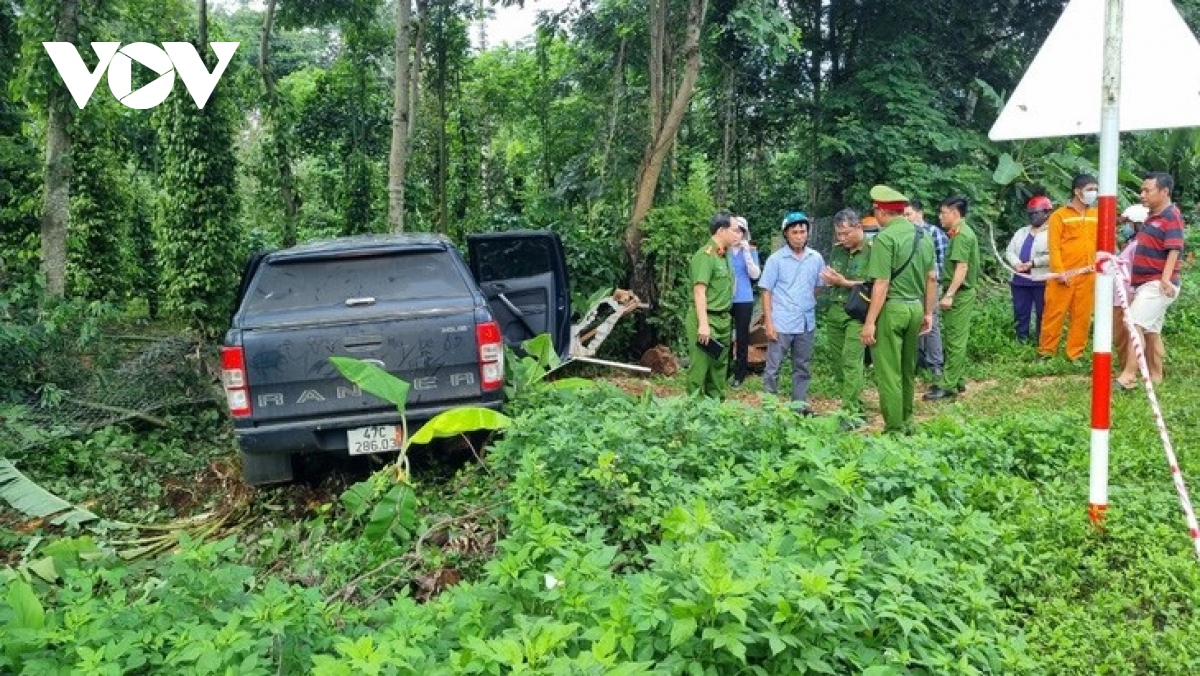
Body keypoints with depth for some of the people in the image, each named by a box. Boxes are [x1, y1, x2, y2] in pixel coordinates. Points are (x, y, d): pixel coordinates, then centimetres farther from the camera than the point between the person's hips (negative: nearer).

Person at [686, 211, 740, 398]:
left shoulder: (723, 256, 13)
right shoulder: (705, 255, -15)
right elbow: (699, 291, -20)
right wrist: (703, 324, -25)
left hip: (722, 319, 9)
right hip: (707, 319, -9)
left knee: (719, 365, 16)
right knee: (700, 366, -4)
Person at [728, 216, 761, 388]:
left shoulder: (751, 250, 2)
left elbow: (755, 275, -9)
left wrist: (747, 253, -18)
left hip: (744, 300, -1)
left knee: (742, 337, 5)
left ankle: (739, 376, 14)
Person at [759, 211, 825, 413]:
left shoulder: (816, 258, 3)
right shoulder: (776, 259, -5)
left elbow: (819, 287, 14)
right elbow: (766, 292, -4)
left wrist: (809, 307, 4)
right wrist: (768, 322, -9)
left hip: (807, 323, 4)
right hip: (781, 323, -3)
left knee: (802, 366, 13)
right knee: (773, 367, 0)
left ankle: (800, 402, 23)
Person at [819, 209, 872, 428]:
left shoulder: (871, 250, -8)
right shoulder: (837, 250, 12)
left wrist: (844, 282, -14)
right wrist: (828, 279, 1)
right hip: (835, 311, 7)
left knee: (851, 361, -14)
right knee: (838, 362, 7)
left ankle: (851, 414, -12)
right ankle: (856, 406, 16)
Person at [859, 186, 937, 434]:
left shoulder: (885, 238, -13)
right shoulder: (924, 236, 9)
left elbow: (882, 284, -17)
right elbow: (932, 278, 13)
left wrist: (870, 322, -14)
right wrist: (928, 313, 21)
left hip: (891, 308, -7)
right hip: (915, 308, 7)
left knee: (888, 373, 1)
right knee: (907, 370, 19)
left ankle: (895, 430, 5)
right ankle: (906, 423, 28)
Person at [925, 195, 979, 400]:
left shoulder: (960, 235, -16)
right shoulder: (964, 232, 15)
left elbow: (962, 268, -24)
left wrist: (949, 294, -27)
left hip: (959, 293, -10)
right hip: (964, 292, 10)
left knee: (954, 341, -7)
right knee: (959, 340, 14)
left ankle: (948, 386, -5)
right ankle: (958, 380, 21)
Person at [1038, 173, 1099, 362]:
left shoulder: (1096, 215, 12)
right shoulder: (1059, 215, -1)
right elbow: (1054, 246, -6)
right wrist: (1060, 271, -14)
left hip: (1088, 276, 4)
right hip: (1064, 276, -4)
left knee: (1082, 317, 6)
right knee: (1055, 314, 0)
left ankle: (1075, 355, 13)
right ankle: (1046, 352, 9)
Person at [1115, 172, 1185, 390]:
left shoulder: (1171, 216, -12)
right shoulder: (1151, 217, 17)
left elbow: (1174, 250, -22)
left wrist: (1166, 278, -33)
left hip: (1158, 284, -10)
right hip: (1145, 283, 10)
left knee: (1135, 324, -20)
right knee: (1151, 331, 13)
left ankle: (1127, 377, -24)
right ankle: (1155, 377, 20)